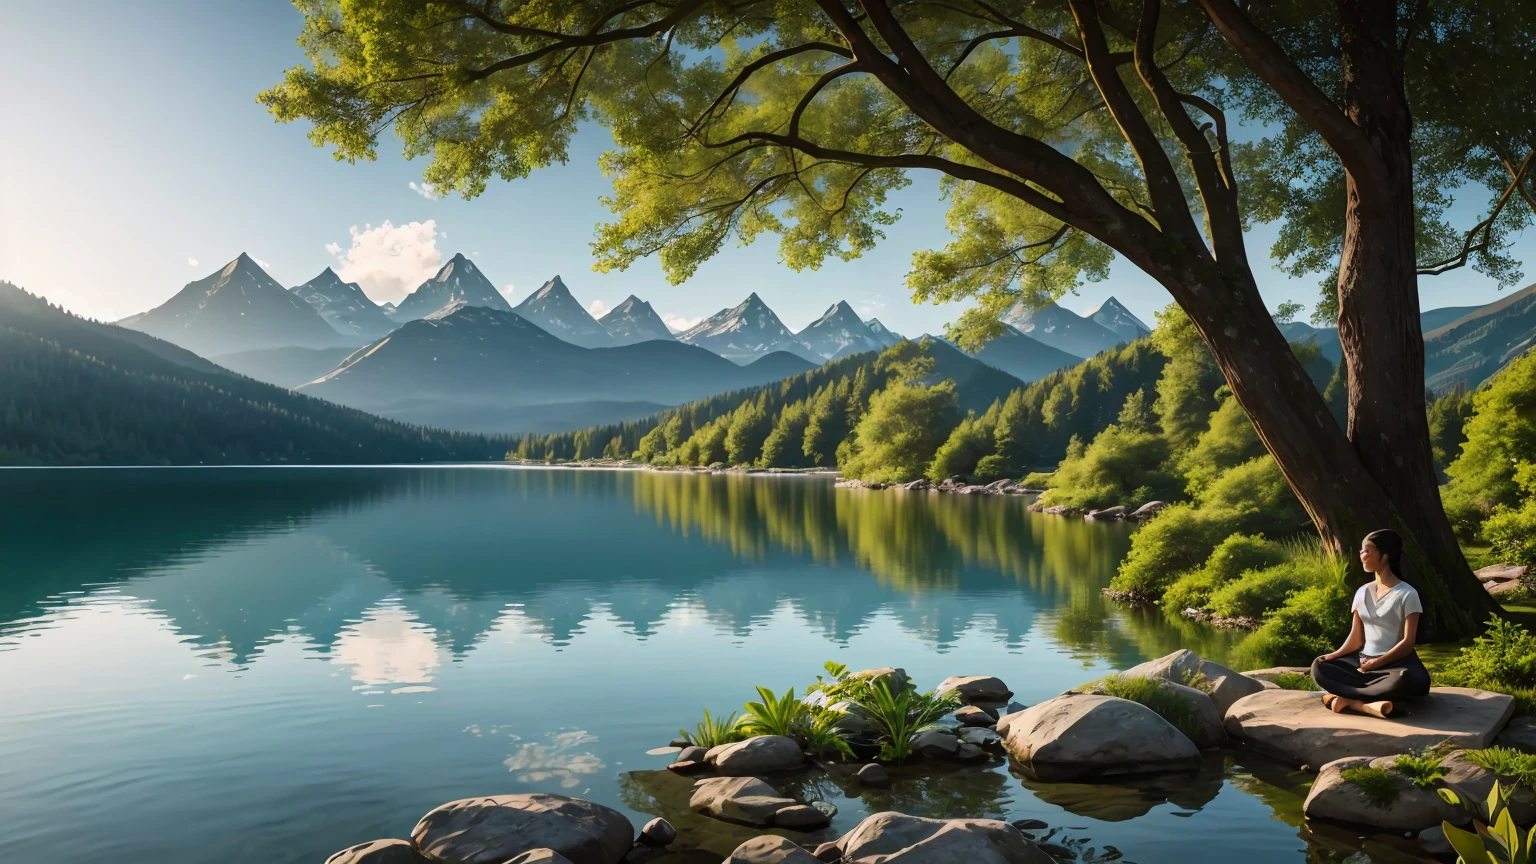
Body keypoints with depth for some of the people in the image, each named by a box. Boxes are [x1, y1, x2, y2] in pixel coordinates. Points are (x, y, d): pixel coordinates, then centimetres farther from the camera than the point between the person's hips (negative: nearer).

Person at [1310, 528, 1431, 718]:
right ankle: (1367, 705, -34)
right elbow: (1356, 638, 8)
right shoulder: (1362, 592, 10)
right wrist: (1335, 655, -11)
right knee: (1320, 667, -20)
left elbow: (1407, 643, -13)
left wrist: (1376, 663, -24)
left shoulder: (1407, 594, -6)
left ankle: (1346, 699, -30)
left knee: (1408, 680, -41)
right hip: (1363, 661, 5)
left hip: (1396, 663, -5)